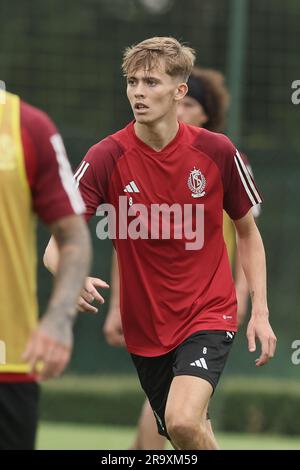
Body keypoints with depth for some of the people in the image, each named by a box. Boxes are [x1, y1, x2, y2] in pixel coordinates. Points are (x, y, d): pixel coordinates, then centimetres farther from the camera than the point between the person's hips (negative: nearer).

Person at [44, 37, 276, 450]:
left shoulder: (217, 151, -7)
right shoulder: (106, 157, -11)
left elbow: (248, 231, 8)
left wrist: (260, 311, 0)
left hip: (209, 314, -2)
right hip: (145, 326, 2)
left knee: (183, 421, -26)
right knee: (186, 434, 13)